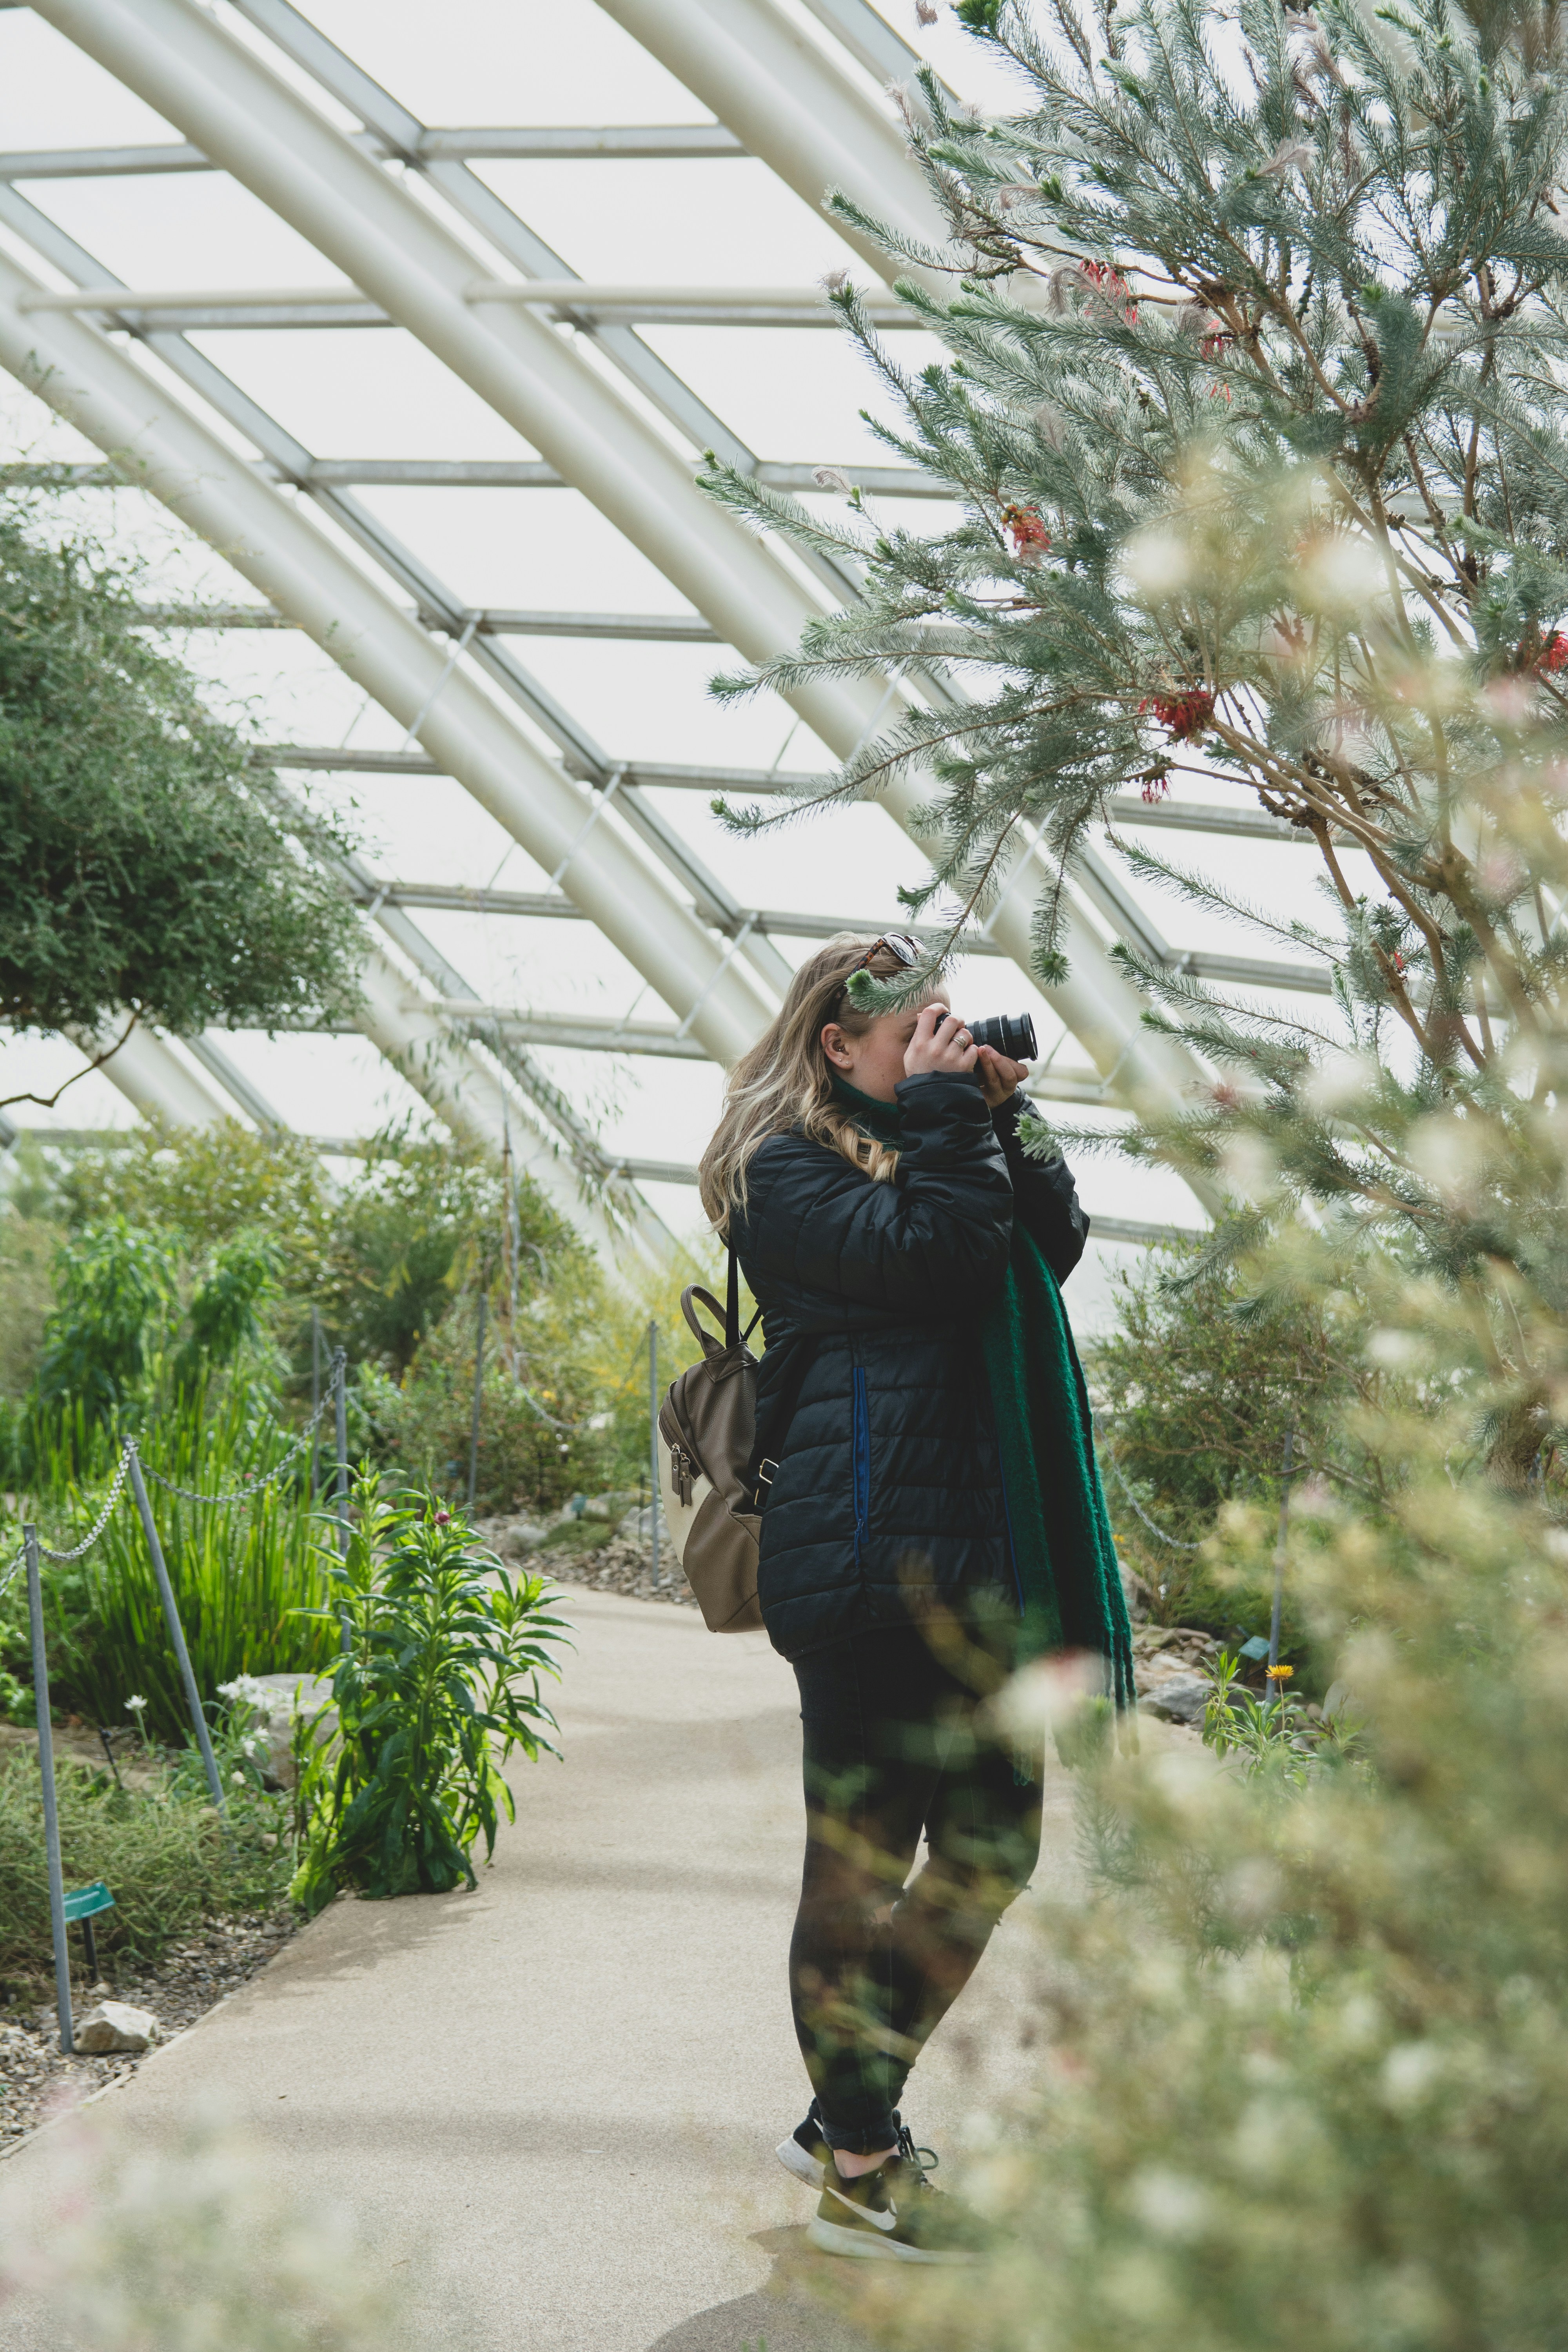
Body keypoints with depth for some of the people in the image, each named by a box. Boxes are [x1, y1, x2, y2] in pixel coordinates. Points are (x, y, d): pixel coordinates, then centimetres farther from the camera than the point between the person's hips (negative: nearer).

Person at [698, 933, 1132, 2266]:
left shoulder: (919, 1148, 23)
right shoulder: (782, 1164, -3)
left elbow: (1056, 1252, 16)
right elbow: (923, 1258, -18)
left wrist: (1003, 1124, 10)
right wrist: (949, 1119, -7)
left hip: (966, 1552, 10)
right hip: (866, 1547, -9)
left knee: (994, 1843, 13)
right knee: (861, 1860, -1)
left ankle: (852, 2113, 26)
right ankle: (856, 2173, 10)